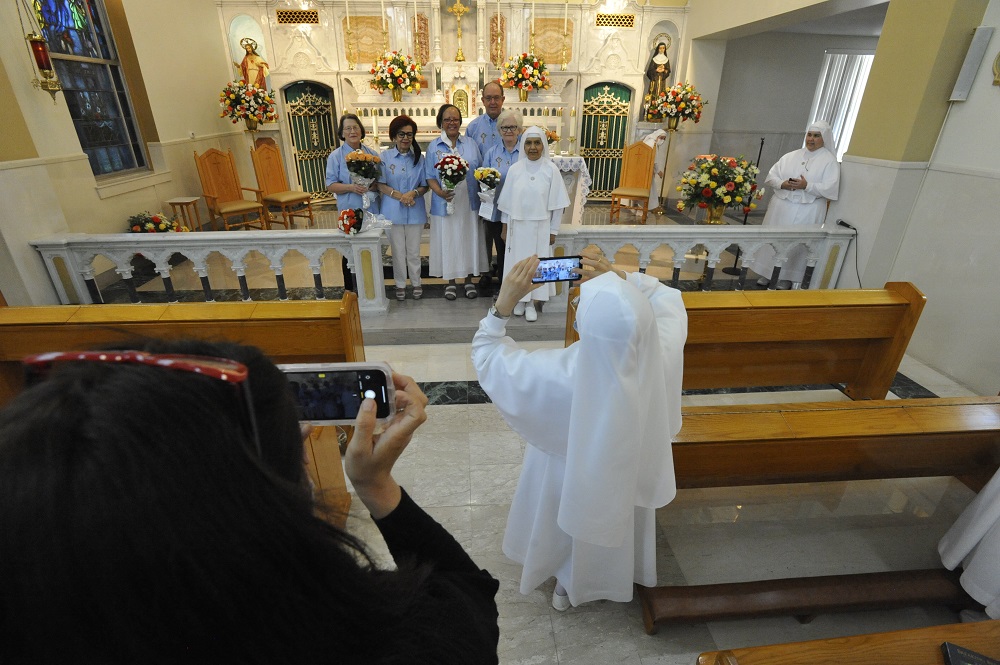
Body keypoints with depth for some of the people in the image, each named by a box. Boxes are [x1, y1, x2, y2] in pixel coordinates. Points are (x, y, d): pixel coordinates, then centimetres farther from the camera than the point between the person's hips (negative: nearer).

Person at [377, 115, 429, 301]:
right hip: (393, 211, -1)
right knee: (398, 251, 8)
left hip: (415, 212, 1)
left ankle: (416, 283, 25)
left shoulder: (419, 158, 4)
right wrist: (399, 195, -18)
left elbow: (425, 186, 4)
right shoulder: (385, 156, -1)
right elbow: (380, 185, -4)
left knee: (414, 251, 8)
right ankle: (400, 284, 22)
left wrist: (414, 193, -16)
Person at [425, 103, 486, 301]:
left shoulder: (471, 144, 7)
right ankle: (451, 281, 21)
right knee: (448, 240, 6)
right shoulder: (434, 147, 3)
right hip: (445, 203, -1)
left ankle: (469, 279, 23)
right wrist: (440, 192, -18)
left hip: (469, 203, 1)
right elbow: (430, 176, 0)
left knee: (469, 239, 8)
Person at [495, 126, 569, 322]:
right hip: (517, 225, 1)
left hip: (540, 227, -1)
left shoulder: (551, 170, -7)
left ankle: (531, 303, 19)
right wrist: (505, 227, 6)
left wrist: (553, 231, -3)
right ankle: (520, 299, 25)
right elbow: (507, 201, 4)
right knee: (518, 261, 8)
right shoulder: (514, 169, -2)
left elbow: (557, 204, -3)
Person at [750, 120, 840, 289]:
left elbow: (830, 189, -9)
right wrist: (782, 184, -13)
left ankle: (787, 278, 7)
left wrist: (807, 186, -21)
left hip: (807, 212, -4)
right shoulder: (791, 156, 12)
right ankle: (768, 273, 16)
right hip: (781, 207, 4)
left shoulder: (829, 161, 1)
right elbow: (771, 176, 7)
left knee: (794, 243, -3)